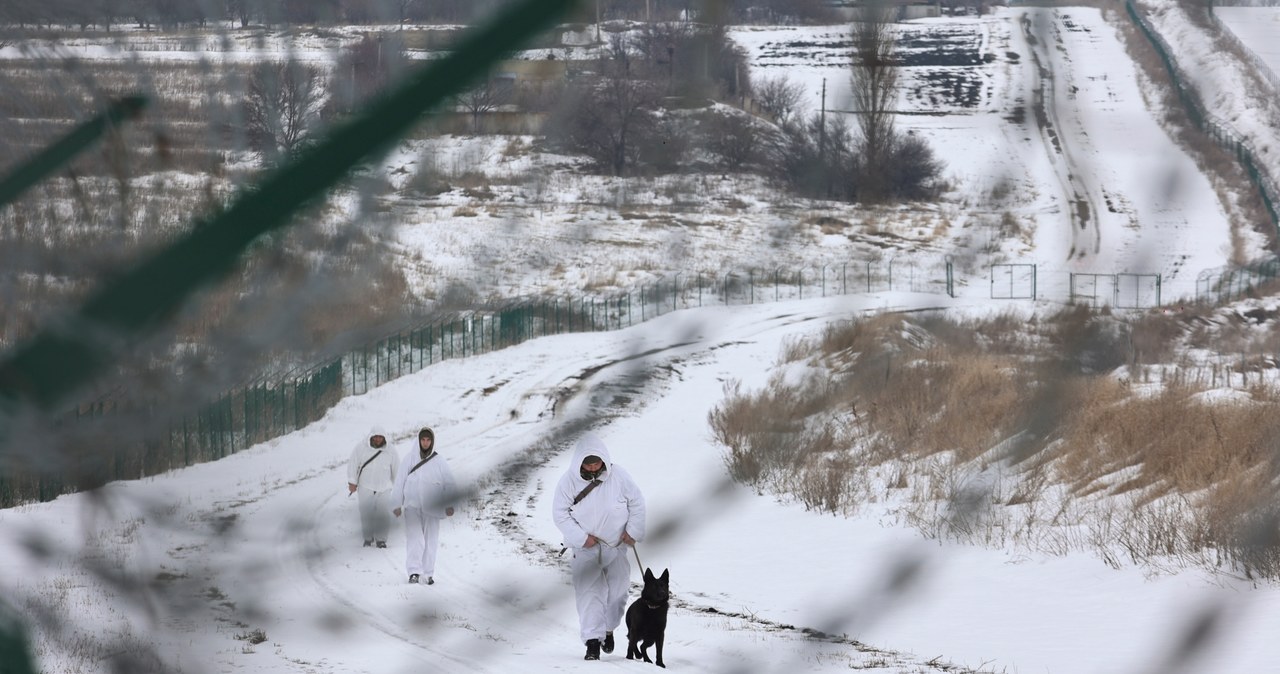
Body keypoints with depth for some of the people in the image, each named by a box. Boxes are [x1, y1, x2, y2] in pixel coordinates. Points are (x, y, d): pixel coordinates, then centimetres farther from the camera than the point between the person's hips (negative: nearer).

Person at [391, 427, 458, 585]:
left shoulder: (439, 461, 1)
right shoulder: (410, 458, 2)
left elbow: (449, 484, 0)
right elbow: (400, 482, 4)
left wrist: (449, 504, -10)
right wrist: (397, 504, 2)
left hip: (431, 507, 1)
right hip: (412, 505, -1)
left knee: (431, 540, 4)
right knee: (414, 538, -11)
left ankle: (429, 574, 11)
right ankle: (414, 572, -16)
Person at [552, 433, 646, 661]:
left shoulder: (618, 476, -10)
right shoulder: (569, 481, -13)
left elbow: (637, 503, 1)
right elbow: (560, 514, -9)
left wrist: (633, 531, -6)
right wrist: (581, 538, -16)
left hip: (616, 546, 2)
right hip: (585, 549, -2)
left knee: (618, 591, 9)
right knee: (589, 593, -12)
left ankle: (608, 629, 34)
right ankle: (593, 642, -13)